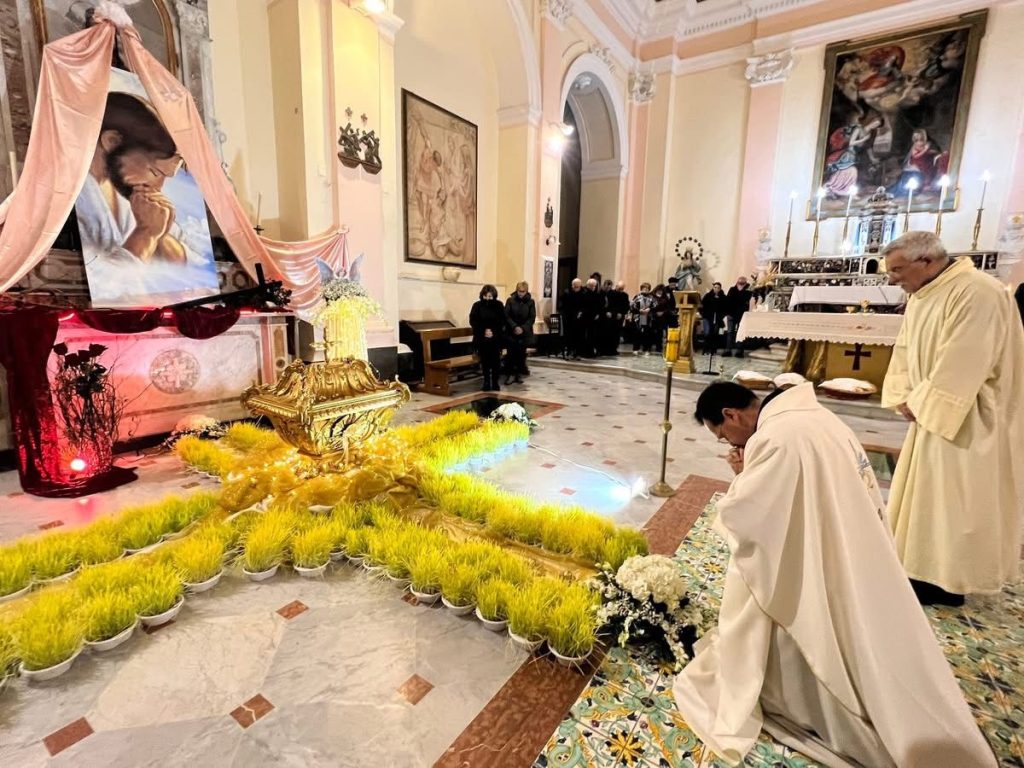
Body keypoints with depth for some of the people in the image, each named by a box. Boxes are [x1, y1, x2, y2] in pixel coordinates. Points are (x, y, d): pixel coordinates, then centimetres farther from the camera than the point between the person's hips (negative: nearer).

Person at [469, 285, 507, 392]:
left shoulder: (499, 305, 0)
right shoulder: (477, 306, 0)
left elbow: (503, 321, -1)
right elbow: (473, 321, -3)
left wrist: (493, 331, -13)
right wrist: (484, 331, -15)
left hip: (496, 338, 0)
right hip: (482, 339, 0)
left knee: (495, 360, 0)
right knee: (485, 361, 4)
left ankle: (495, 382, 10)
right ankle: (486, 382, 13)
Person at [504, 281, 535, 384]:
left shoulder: (530, 301, 1)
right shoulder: (510, 300, -2)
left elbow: (532, 318, -2)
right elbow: (507, 316, -5)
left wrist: (523, 328, -13)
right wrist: (515, 327, -16)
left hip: (525, 333, 1)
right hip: (512, 332, -1)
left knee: (521, 354, 6)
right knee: (511, 354, -3)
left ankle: (519, 374, 15)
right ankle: (509, 374, 3)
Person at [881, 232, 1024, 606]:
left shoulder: (976, 292, -21)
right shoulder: (921, 296, 7)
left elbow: (962, 364, -25)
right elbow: (905, 351, 8)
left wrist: (921, 405, -17)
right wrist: (904, 398, -3)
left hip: (967, 420, -9)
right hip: (933, 412, 9)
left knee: (955, 498, 1)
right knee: (924, 491, 15)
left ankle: (948, 580, 16)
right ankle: (922, 565, 29)